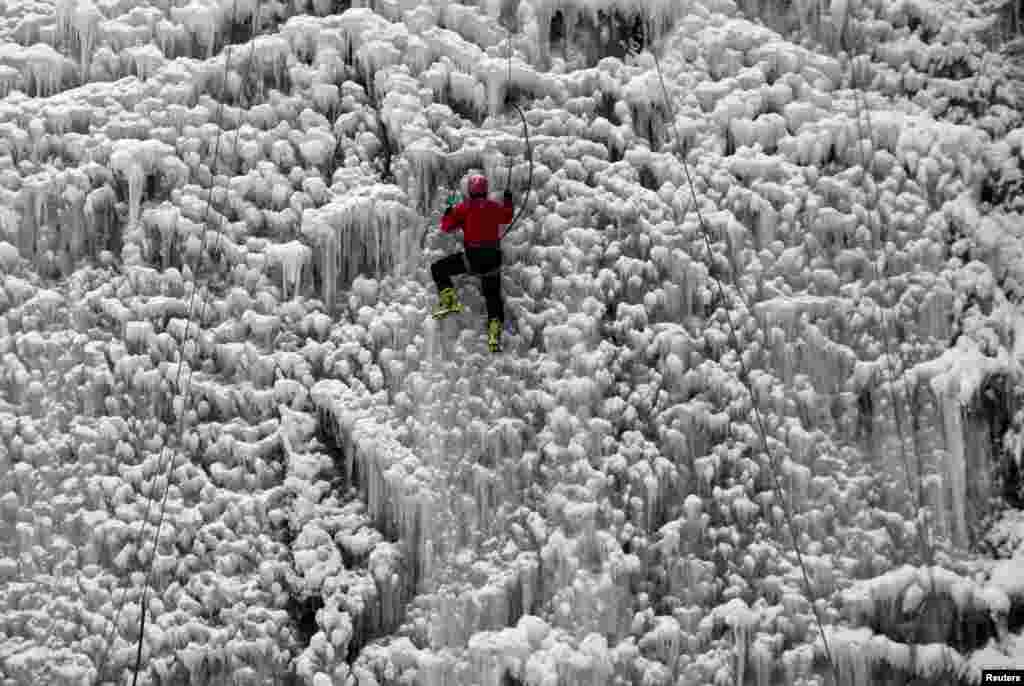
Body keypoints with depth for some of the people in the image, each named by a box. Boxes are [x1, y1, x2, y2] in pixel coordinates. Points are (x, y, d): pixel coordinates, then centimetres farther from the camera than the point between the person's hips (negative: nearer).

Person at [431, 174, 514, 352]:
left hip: (472, 257, -4)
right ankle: (494, 337, 0)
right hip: (493, 258, 4)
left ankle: (449, 301, -5)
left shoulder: (464, 208, -2)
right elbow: (507, 218, 30)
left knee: (438, 269, 11)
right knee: (493, 297, 11)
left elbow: (446, 227, 5)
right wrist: (508, 201, 45)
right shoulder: (496, 207, 8)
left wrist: (450, 210, 22)